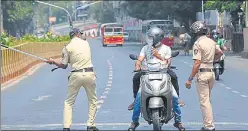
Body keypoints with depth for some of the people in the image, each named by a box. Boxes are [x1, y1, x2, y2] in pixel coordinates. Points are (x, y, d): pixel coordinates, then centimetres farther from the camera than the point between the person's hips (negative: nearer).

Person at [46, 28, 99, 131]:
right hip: (89, 74, 2)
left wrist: (53, 62, 19)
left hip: (76, 75, -2)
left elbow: (63, 65, 2)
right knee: (93, 100, 16)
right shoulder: (86, 43, 9)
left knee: (68, 102, 8)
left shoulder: (67, 47, -1)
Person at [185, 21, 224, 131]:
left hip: (202, 73, -8)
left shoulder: (198, 43, -15)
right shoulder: (212, 42, 8)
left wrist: (190, 79, -18)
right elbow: (220, 53, 26)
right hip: (211, 72, 8)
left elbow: (197, 63, -21)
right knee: (207, 100, 17)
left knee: (204, 101, -4)